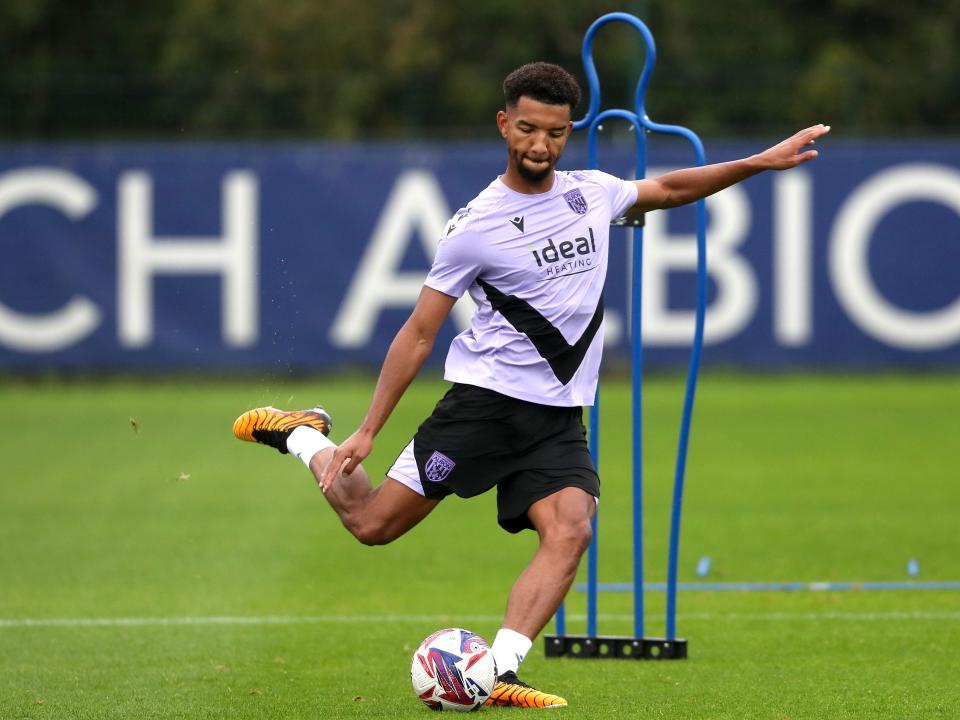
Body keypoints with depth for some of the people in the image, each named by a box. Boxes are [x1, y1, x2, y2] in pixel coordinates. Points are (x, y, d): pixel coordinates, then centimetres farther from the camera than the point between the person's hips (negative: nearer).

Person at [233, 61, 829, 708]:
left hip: (560, 420, 4)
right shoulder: (476, 227, -9)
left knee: (571, 531, -21)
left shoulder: (591, 192, 7)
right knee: (372, 524, -6)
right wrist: (369, 431, -7)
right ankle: (305, 437, 23)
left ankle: (498, 675, -25)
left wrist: (761, 162, 20)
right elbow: (419, 333, -4)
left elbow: (667, 188, 27)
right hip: (486, 403, -4)